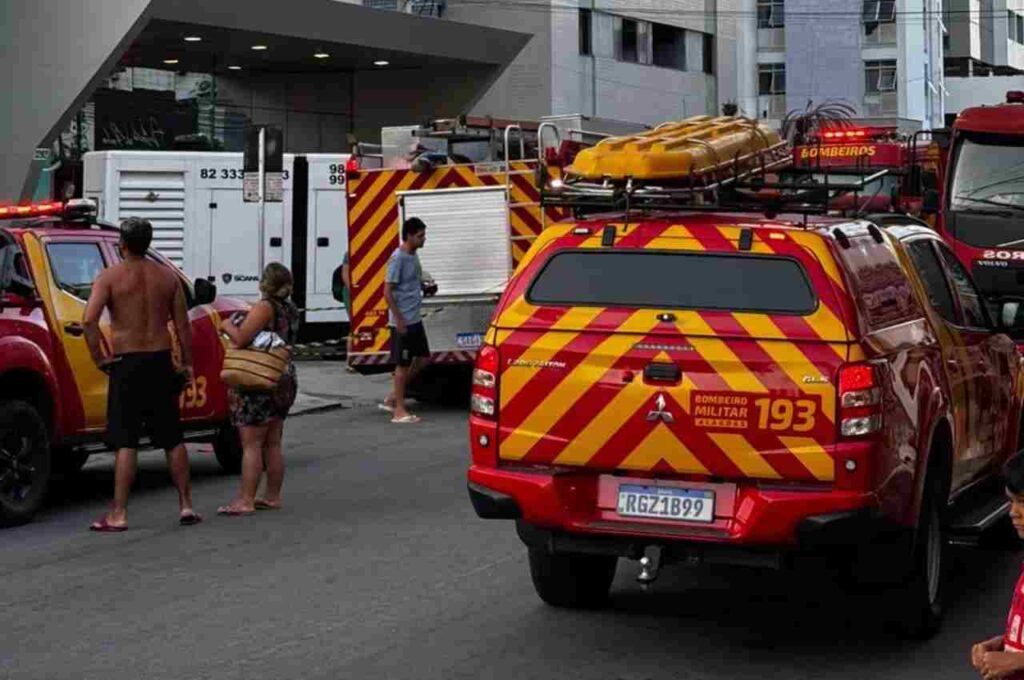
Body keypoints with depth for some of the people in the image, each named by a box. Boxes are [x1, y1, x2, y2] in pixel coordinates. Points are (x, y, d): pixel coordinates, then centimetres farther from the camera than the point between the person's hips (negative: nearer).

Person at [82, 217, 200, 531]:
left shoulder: (110, 276, -6)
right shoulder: (167, 276, 5)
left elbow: (89, 320, -18)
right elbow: (182, 325, 5)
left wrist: (99, 358, -8)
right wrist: (187, 364, 12)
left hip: (127, 364, -3)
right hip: (161, 363, 3)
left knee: (126, 443, -3)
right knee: (173, 439, 12)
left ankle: (118, 515, -3)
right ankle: (186, 506, 15)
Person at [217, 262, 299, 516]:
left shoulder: (265, 308, -17)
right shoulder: (290, 310, 10)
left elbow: (240, 338, -25)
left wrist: (227, 325, -4)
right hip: (285, 379, 9)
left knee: (251, 445, -5)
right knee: (273, 444, 14)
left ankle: (245, 501, -4)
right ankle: (273, 496, 19)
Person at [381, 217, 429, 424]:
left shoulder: (413, 256, 10)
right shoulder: (398, 258, -16)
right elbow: (387, 292, -18)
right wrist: (398, 319, -20)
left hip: (415, 319, 9)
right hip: (403, 321, -9)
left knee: (422, 358, 13)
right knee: (403, 364, -3)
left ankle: (393, 398, 20)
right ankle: (399, 410, 4)